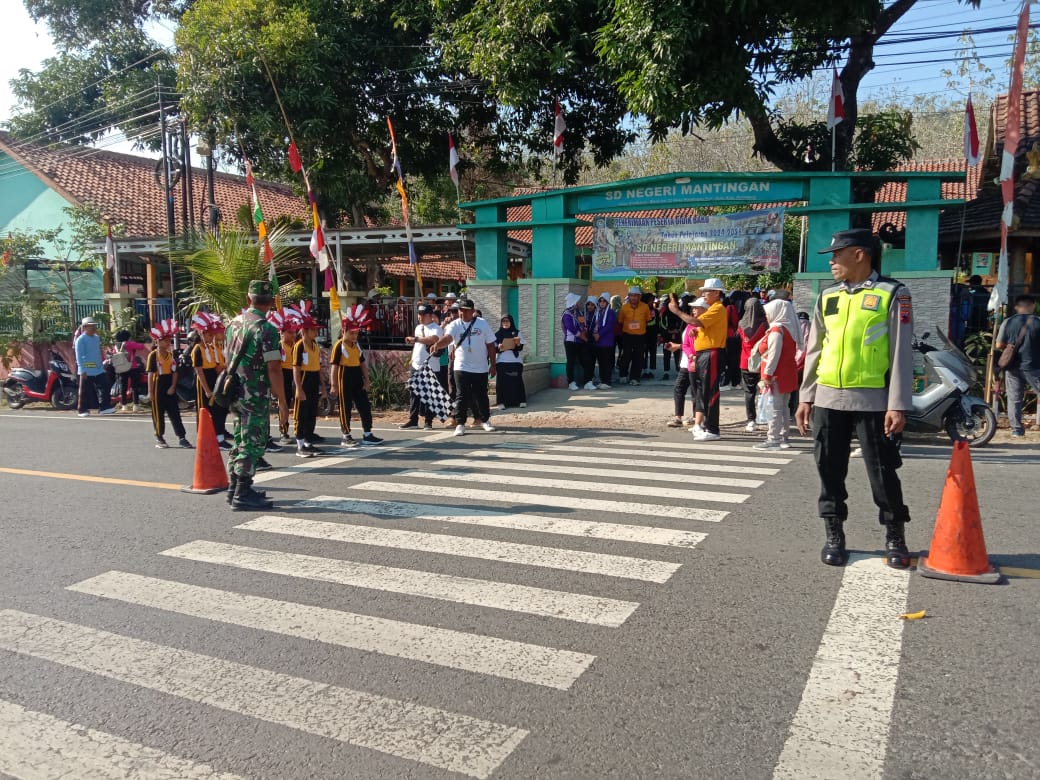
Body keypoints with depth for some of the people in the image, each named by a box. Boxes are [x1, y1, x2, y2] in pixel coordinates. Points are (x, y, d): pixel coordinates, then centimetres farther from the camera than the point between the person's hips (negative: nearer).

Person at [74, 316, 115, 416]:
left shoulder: (97, 338, 12)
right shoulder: (81, 339, -10)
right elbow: (79, 356, -13)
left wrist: (102, 364, 16)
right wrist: (82, 370, -18)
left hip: (99, 369, 7)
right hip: (87, 370, -7)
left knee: (105, 387, 0)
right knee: (85, 391, 1)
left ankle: (104, 407, 4)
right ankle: (83, 410, 10)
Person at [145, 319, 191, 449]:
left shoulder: (171, 355, 8)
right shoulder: (153, 355, -6)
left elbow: (174, 372, 7)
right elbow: (150, 374, -8)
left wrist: (173, 387, -5)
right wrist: (150, 391, -10)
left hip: (170, 388, 4)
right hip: (158, 388, -4)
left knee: (175, 412, 3)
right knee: (158, 413, 5)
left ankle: (181, 437, 2)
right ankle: (159, 438, 15)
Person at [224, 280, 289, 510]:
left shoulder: (234, 323, 10)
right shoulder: (266, 329, -16)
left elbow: (229, 359, 17)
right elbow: (274, 368, -19)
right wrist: (282, 402, -14)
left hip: (236, 393, 8)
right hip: (256, 396, -8)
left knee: (240, 441, 17)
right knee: (253, 443, -3)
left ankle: (235, 488, 24)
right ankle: (243, 495, -1)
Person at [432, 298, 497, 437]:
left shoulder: (482, 324, -1)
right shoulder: (455, 325, -3)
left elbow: (490, 345, 3)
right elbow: (447, 337, -23)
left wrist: (493, 365, 2)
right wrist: (437, 344, -45)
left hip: (481, 368, 1)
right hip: (461, 367, -1)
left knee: (481, 395, 11)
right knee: (461, 396, -3)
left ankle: (485, 420, 29)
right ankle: (460, 424, 3)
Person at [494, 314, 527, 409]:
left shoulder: (517, 333, 9)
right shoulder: (497, 334, 8)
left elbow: (521, 347, 3)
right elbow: (493, 348, 5)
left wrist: (518, 344, -19)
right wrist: (498, 348, -16)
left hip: (515, 361, 0)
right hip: (502, 361, 0)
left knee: (517, 381, -2)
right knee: (502, 382, -6)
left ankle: (521, 401, 4)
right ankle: (502, 402, -4)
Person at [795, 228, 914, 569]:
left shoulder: (892, 294, -2)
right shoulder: (827, 297, 12)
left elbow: (900, 353, -6)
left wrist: (898, 405, -12)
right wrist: (805, 397, 9)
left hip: (873, 400, -4)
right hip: (828, 399, 5)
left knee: (883, 471, 3)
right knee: (830, 470, 8)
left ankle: (895, 538, 20)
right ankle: (834, 536, 20)